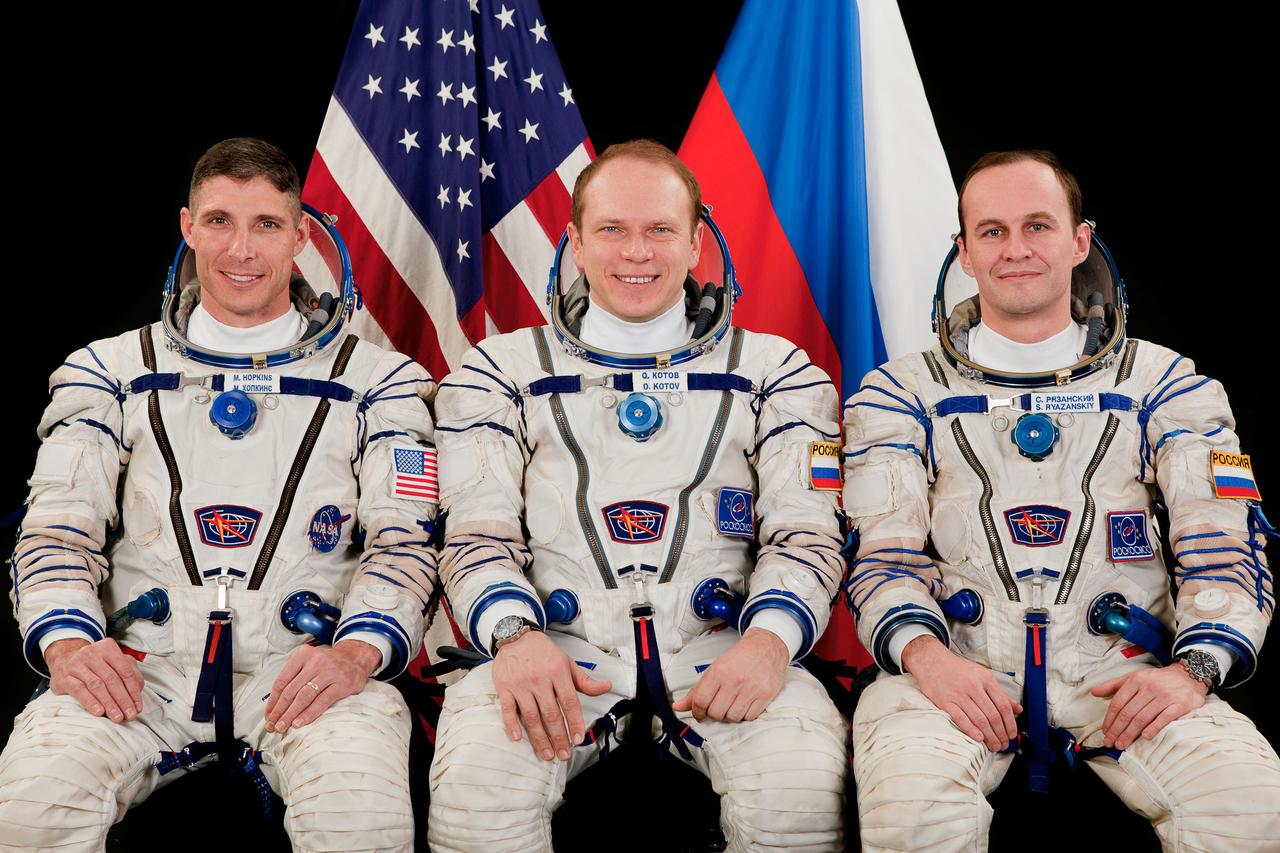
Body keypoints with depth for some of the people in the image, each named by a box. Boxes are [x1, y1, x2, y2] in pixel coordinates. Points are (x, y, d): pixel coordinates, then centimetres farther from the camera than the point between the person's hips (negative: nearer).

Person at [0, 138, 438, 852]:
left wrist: (357, 651, -16)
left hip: (306, 666, -1)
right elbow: (59, 528, 9)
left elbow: (403, 541, 4)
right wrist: (67, 641, -12)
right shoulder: (111, 370, 18)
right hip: (140, 666, 2)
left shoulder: (376, 378, 14)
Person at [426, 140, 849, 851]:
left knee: (803, 787, -31)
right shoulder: (503, 371, 16)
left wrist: (769, 639, -16)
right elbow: (479, 534, 7)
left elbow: (806, 533, 7)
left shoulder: (776, 371, 16)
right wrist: (515, 634, -16)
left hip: (718, 644, 1)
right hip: (558, 649, 0)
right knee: (474, 791, -32)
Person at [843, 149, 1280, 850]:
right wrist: (925, 655, -17)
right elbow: (884, 555, 5)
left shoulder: (1163, 385, 14)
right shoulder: (902, 392, 12)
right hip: (957, 667, -1)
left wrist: (1191, 670, -13)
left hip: (1120, 670, 1)